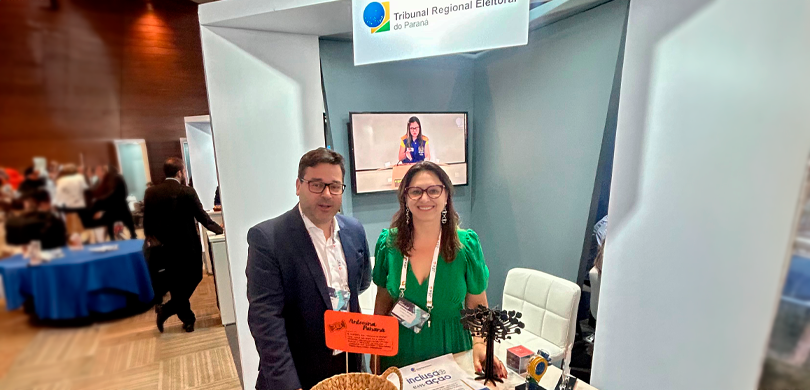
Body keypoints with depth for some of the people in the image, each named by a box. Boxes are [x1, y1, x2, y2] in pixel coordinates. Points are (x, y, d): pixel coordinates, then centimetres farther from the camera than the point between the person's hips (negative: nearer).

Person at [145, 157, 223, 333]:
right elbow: (202, 217, -9)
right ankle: (166, 310, 4)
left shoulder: (150, 192, 0)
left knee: (176, 284, 15)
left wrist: (151, 238, 23)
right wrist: (219, 229, 7)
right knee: (194, 278, 14)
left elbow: (147, 221, 6)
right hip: (187, 246, -5)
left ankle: (187, 319, 24)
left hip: (166, 247, 5)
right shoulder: (187, 192, -15)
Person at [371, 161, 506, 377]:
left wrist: (480, 345, -20)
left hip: (450, 349, -1)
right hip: (400, 353, 1)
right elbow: (383, 299, 1)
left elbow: (477, 305, -5)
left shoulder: (467, 244, -14)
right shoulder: (388, 243, -10)